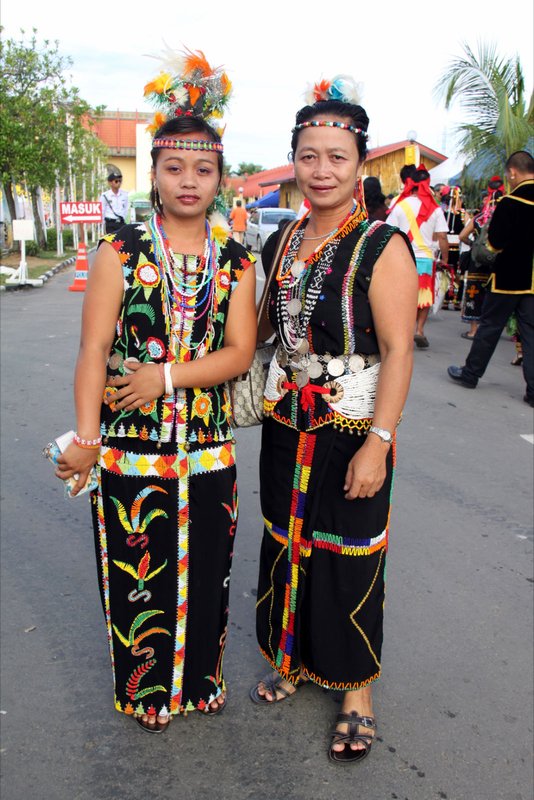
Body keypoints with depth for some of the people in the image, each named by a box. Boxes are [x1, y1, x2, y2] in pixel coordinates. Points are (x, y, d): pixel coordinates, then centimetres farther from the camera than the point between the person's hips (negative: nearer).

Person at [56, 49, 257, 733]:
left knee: (205, 573, 14)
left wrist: (167, 375, -18)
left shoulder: (235, 261, 5)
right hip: (130, 451, -2)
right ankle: (147, 691, 35)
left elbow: (240, 353, -3)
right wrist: (86, 437, -21)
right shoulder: (121, 252, -3)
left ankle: (200, 678, 40)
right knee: (136, 575, 10)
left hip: (209, 450, 2)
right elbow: (93, 349, -10)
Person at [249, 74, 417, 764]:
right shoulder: (281, 243, 7)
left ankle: (357, 687, 29)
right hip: (286, 424, 6)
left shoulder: (382, 246, -11)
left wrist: (378, 443, -21)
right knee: (287, 543, 16)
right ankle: (295, 660, 40)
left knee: (348, 555, 6)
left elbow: (398, 351, -15)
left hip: (353, 430, -5)